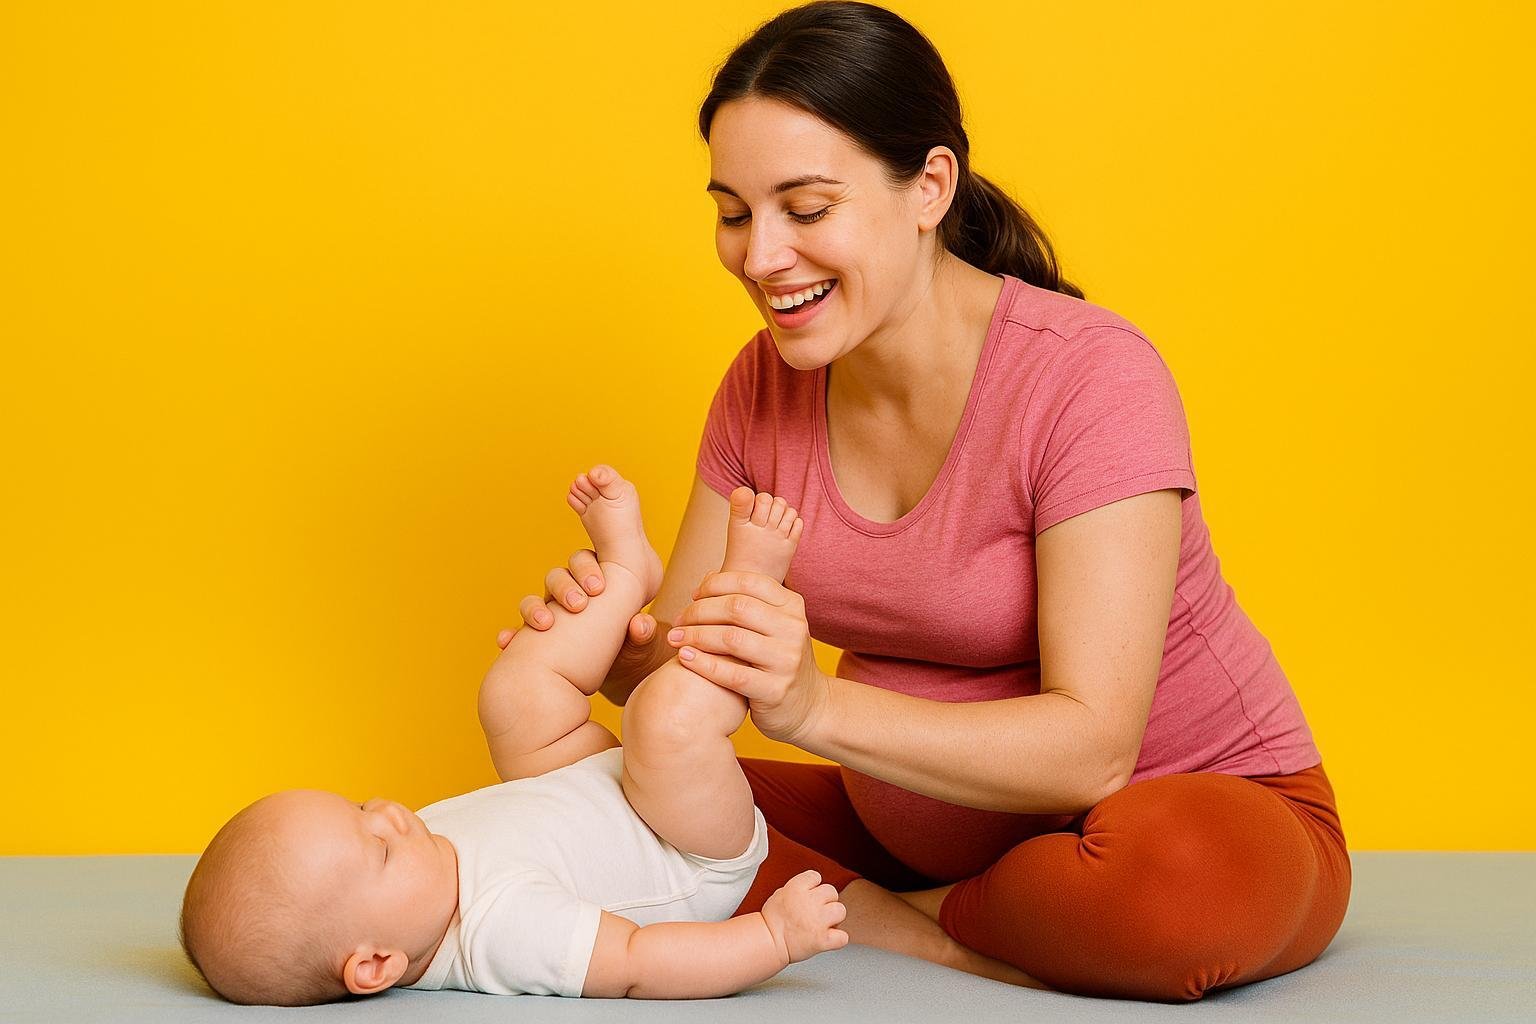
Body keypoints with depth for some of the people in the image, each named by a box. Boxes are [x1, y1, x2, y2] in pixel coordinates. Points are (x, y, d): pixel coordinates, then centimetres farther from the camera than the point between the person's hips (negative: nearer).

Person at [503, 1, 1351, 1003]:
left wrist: (816, 707, -42)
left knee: (1188, 883, -40)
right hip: (922, 823, 5)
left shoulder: (1092, 376, -23)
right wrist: (613, 647, -24)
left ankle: (899, 915, -11)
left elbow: (1090, 748, -29)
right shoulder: (764, 389, -3)